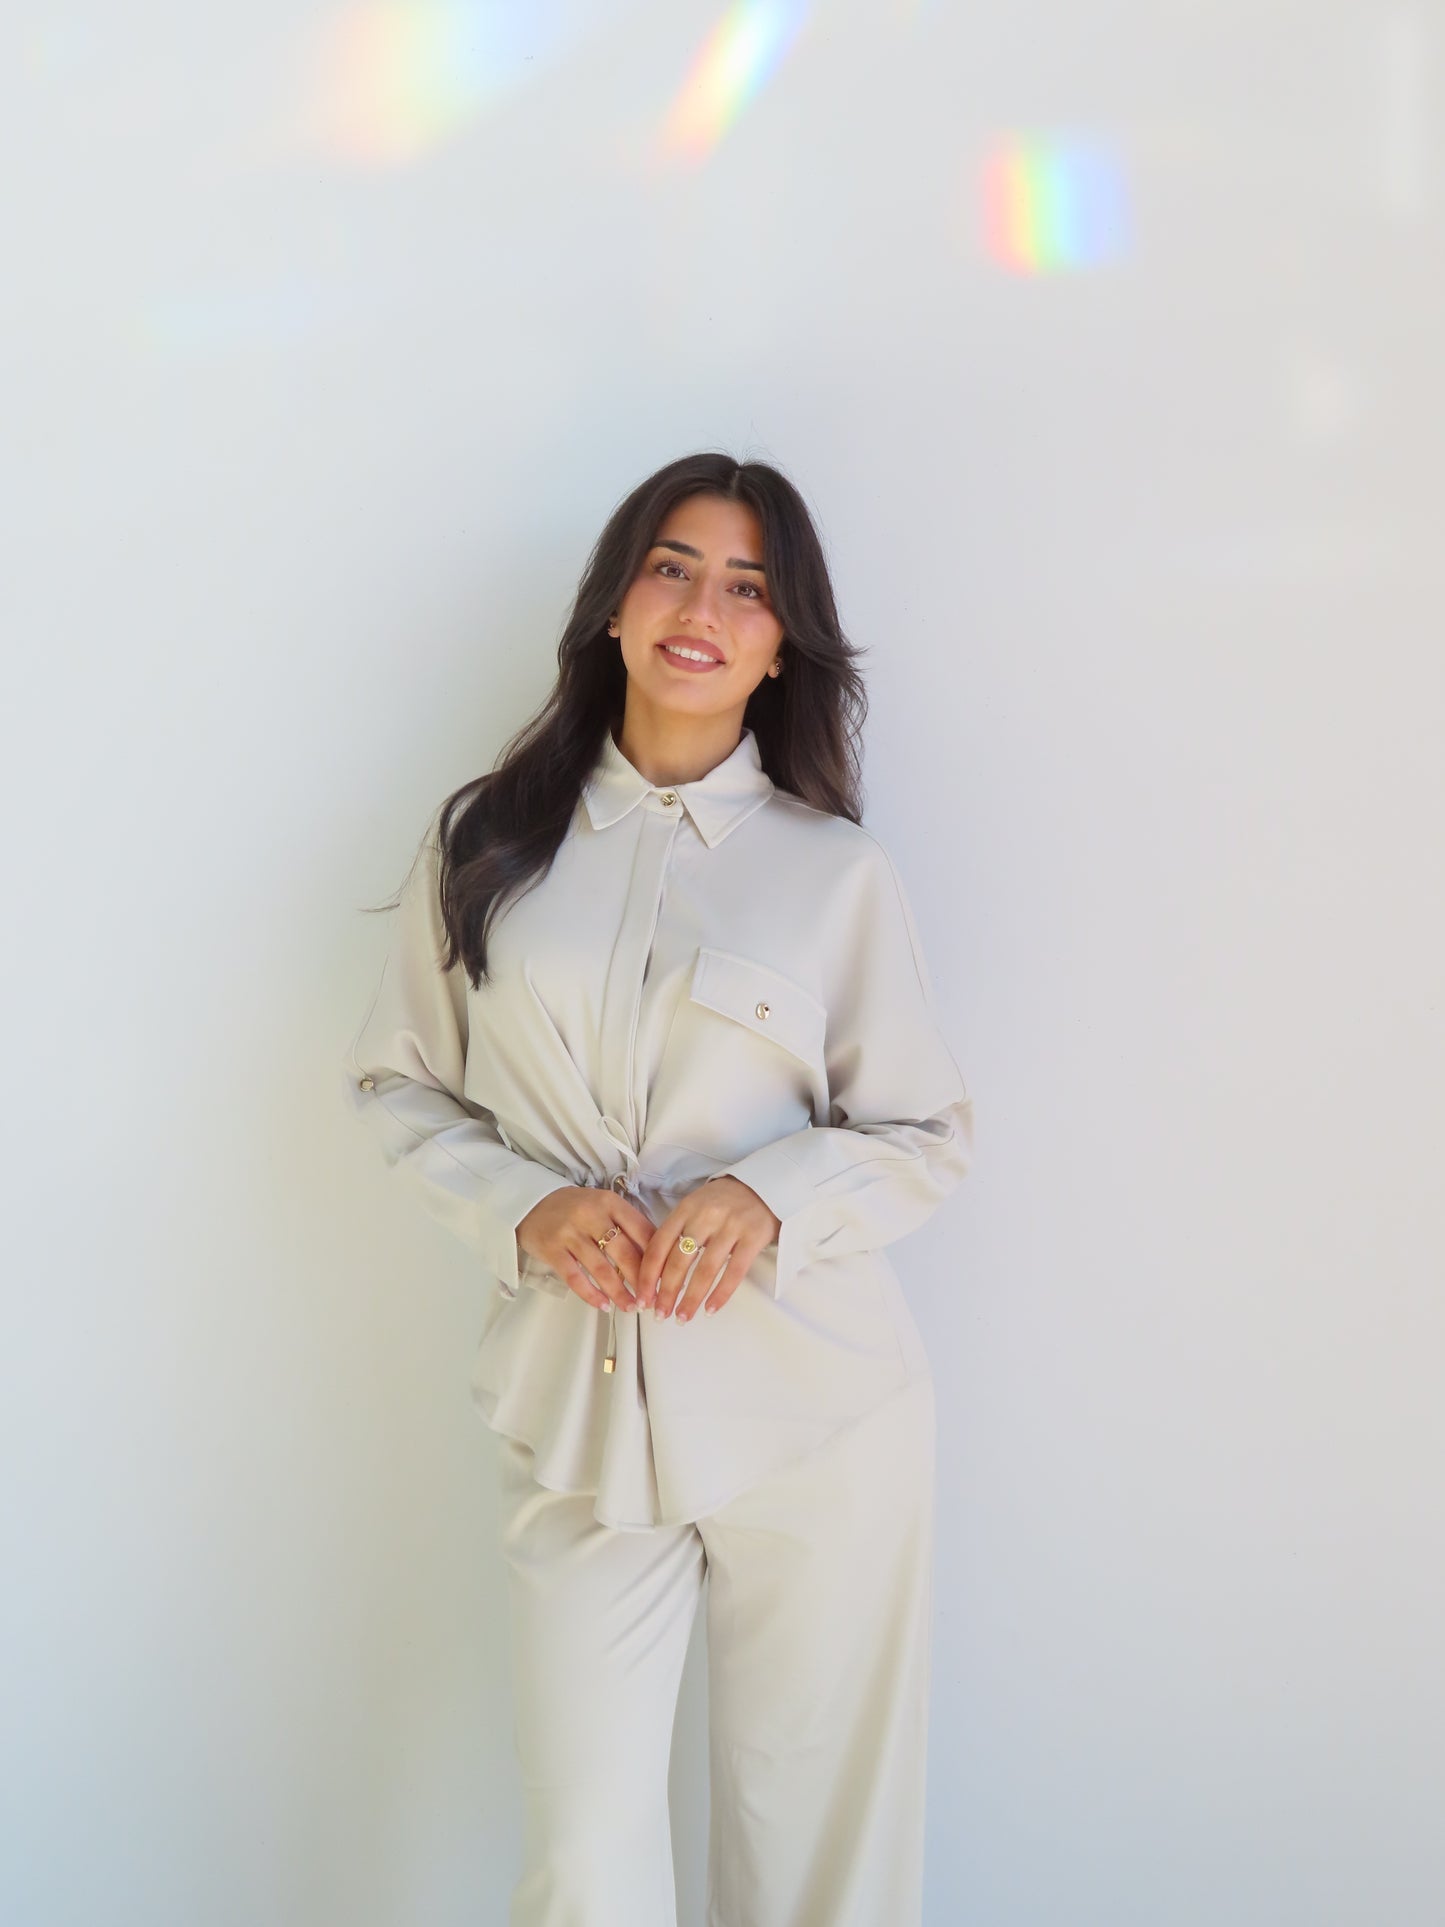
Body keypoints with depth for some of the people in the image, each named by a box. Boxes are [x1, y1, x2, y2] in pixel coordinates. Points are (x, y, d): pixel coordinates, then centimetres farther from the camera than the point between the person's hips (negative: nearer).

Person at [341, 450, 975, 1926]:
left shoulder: (836, 873, 1)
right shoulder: (485, 846, 5)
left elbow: (928, 1136, 6)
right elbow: (397, 1084, 10)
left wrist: (771, 1198, -14)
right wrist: (525, 1209, -9)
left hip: (815, 1416, 0)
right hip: (578, 1405, 1)